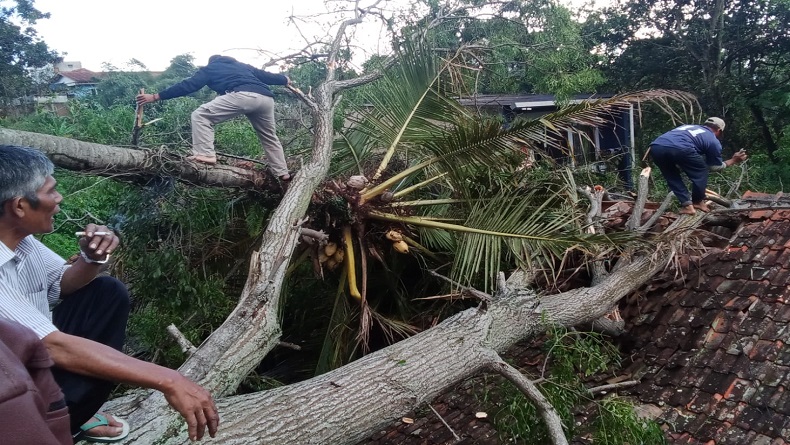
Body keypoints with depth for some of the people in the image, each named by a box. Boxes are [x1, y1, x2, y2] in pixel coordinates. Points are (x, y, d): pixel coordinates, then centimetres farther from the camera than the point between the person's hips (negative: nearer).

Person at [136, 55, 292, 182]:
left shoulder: (210, 68, 26)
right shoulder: (243, 66, 39)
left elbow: (187, 85, 19)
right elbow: (266, 75, 44)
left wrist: (155, 96, 21)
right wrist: (285, 79, 63)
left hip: (242, 95, -6)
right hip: (266, 98, 6)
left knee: (200, 115, 2)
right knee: (269, 137, 25)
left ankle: (205, 154, -12)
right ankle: (282, 174, 26)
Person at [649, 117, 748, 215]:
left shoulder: (687, 126, 40)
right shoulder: (714, 141, 25)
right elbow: (715, 167, 35)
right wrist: (733, 161, 49)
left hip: (655, 147, 5)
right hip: (678, 148, -5)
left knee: (672, 176, 26)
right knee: (700, 172, 22)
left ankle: (687, 205, 19)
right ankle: (698, 202, 29)